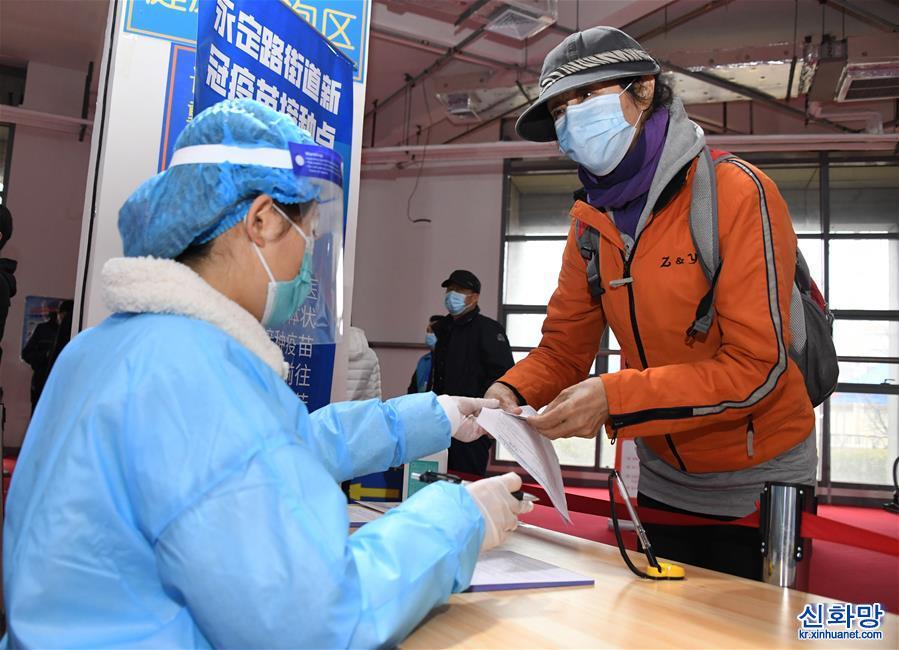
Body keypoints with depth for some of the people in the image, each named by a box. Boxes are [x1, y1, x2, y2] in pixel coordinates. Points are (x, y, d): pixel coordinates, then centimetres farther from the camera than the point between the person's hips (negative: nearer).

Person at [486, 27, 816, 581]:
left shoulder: (737, 193, -21)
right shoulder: (592, 221, -3)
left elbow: (757, 368, -26)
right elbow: (564, 348, -2)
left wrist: (614, 398, -33)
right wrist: (512, 392, -22)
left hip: (757, 482, -4)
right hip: (664, 479, 5)